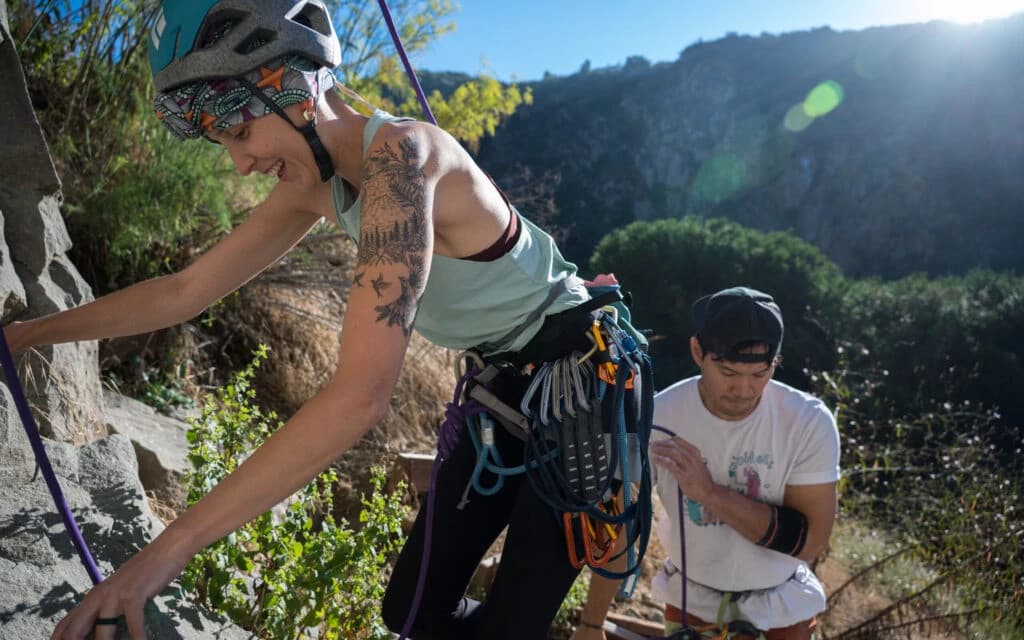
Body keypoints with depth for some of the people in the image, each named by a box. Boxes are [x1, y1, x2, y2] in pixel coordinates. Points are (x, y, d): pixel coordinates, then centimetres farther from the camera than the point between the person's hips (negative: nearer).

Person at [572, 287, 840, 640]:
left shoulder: (810, 422, -23)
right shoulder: (654, 419, -22)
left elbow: (811, 540, -23)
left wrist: (710, 492, -34)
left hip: (781, 605, 0)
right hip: (691, 598, 0)